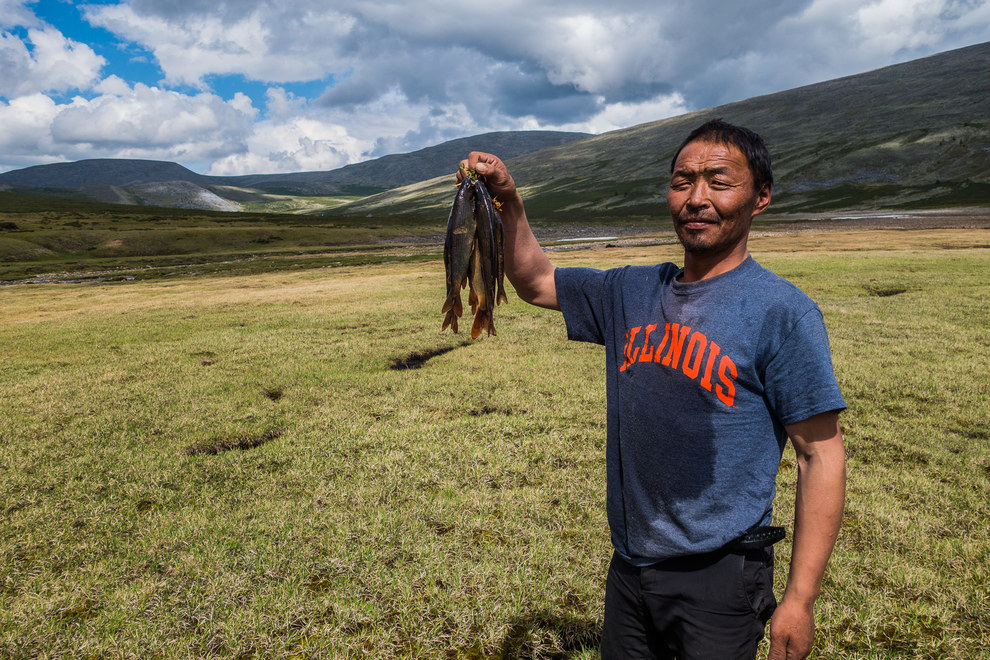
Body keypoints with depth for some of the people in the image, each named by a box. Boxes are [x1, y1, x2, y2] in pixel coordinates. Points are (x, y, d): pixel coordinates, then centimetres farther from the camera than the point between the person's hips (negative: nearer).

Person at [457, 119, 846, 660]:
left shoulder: (782, 311, -13)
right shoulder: (634, 293, 3)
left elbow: (821, 455, -13)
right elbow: (534, 282, 12)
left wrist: (800, 599, -13)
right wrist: (508, 202, -5)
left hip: (719, 574, -5)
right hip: (629, 563, 6)